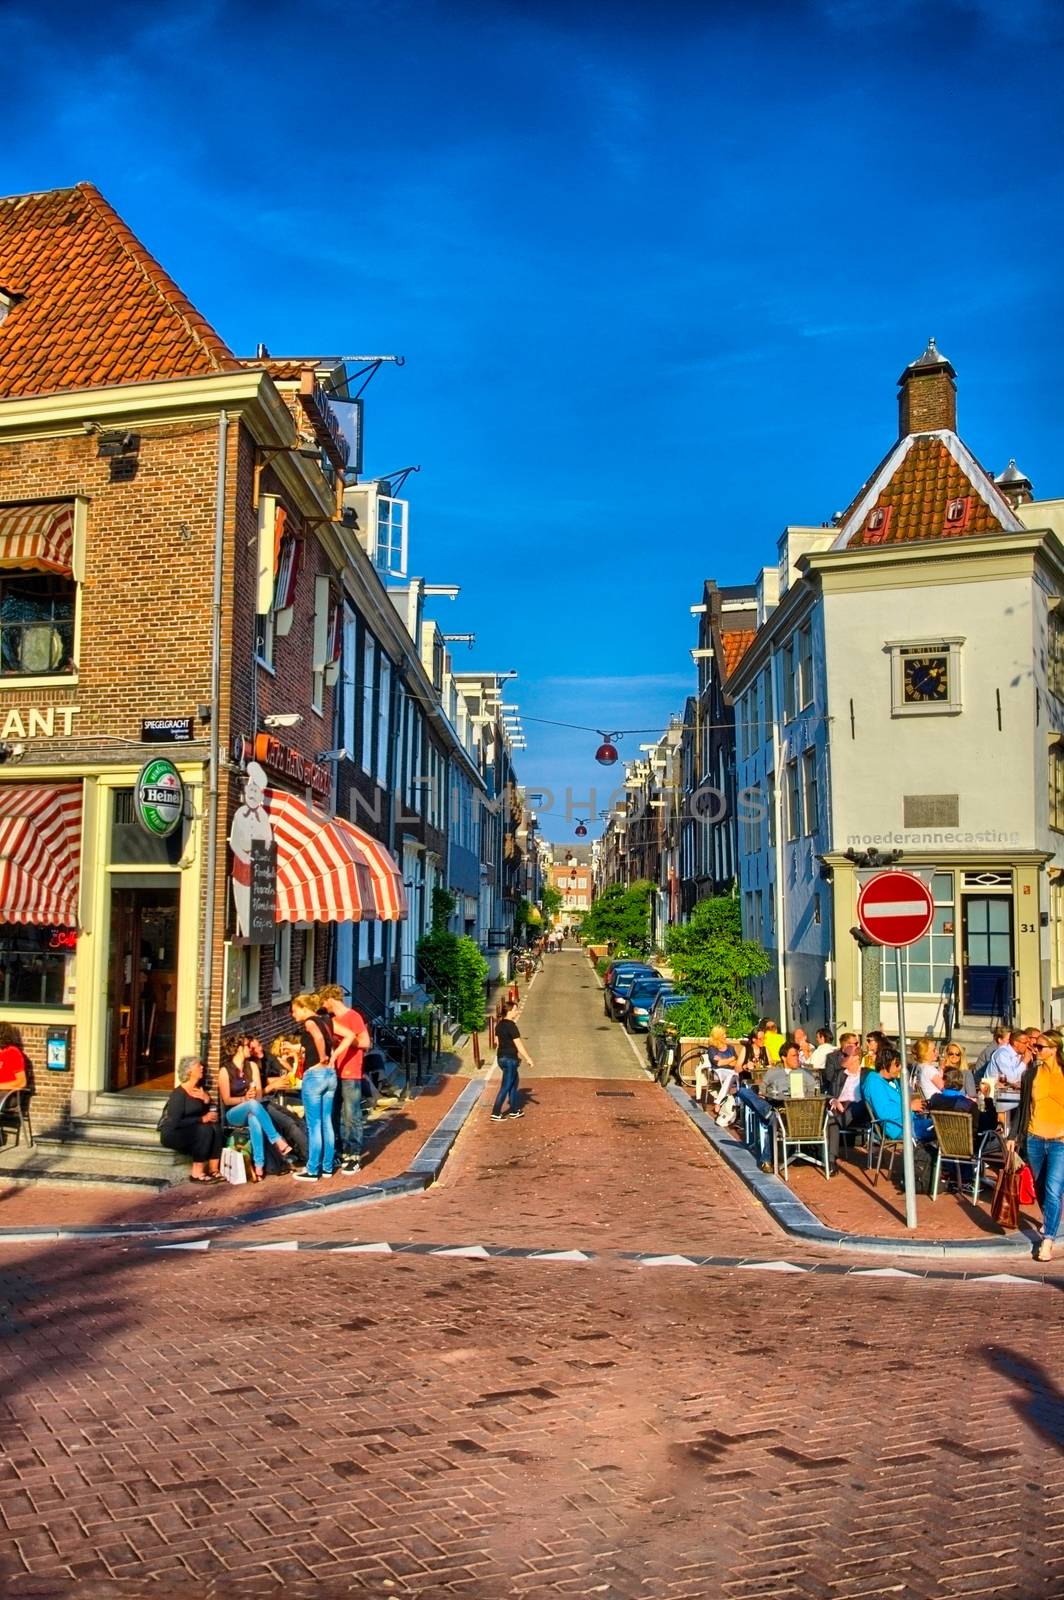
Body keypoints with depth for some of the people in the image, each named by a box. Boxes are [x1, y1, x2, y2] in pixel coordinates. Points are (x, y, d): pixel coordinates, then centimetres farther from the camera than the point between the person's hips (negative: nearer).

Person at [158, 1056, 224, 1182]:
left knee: (216, 1127, -17)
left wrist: (207, 1100, -15)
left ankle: (213, 1170, -18)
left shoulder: (199, 1090, 6)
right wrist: (202, 1119, -25)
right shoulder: (178, 1094, -19)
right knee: (204, 1130, -29)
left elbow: (213, 1111, 4)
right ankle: (196, 1174, -25)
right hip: (172, 1134, -7)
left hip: (190, 1130, 7)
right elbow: (175, 1122, -28)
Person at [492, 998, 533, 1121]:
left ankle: (515, 1110, 28)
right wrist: (528, 1059, -10)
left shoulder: (499, 1024, 6)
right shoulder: (511, 1026, -20)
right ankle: (496, 1114, 1)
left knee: (514, 1083, 21)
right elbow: (519, 1045, -18)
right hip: (510, 1059, -9)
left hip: (501, 1057, 9)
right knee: (505, 1087, -2)